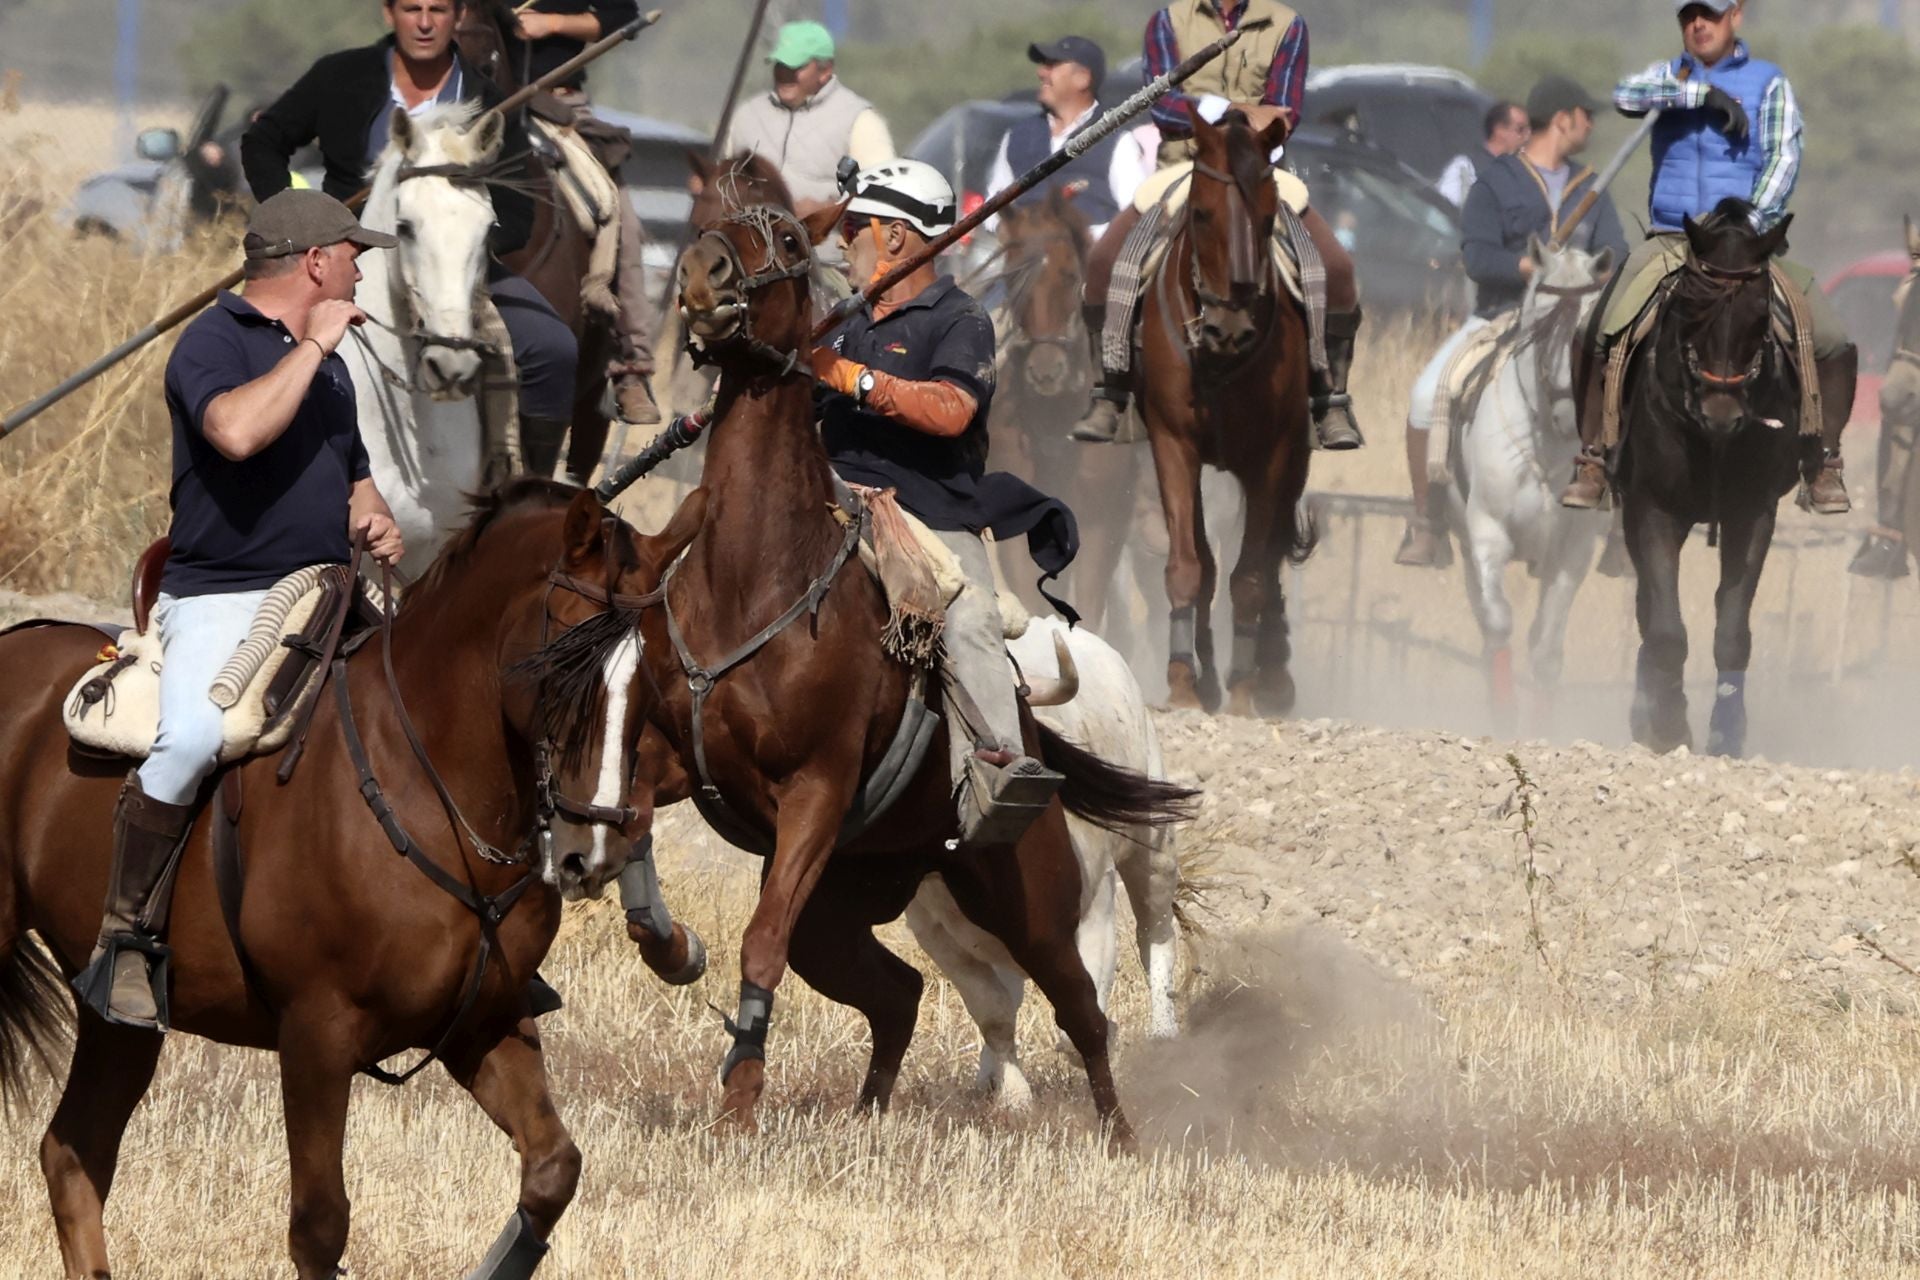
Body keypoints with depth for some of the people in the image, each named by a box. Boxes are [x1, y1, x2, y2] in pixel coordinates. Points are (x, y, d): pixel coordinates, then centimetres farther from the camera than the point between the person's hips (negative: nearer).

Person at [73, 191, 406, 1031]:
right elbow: (236, 430, -28)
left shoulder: (327, 360, 21)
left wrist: (375, 521, 9)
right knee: (189, 740, -33)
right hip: (221, 597, -8)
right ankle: (125, 945, -20)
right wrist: (312, 346, -17)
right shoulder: (214, 342, -6)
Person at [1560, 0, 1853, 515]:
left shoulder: (1768, 83, 5)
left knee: (1833, 345, -15)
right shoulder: (1670, 77, 10)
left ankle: (1824, 464, -1)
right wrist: (1704, 94, -20)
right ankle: (1592, 459, -4)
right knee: (1596, 342, -17)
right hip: (1670, 242, 1)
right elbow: (1626, 95, -12)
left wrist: (1752, 225, -20)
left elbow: (1783, 161, -5)